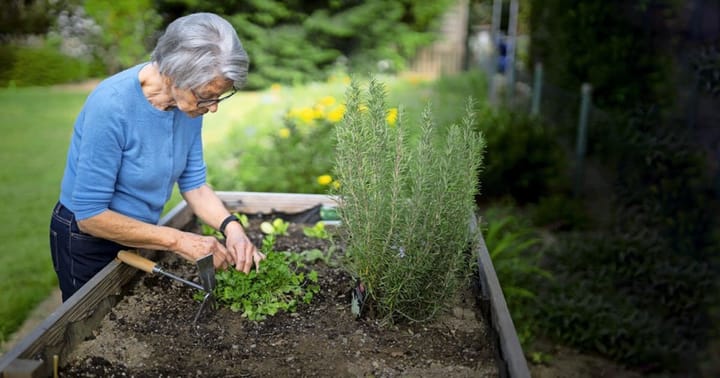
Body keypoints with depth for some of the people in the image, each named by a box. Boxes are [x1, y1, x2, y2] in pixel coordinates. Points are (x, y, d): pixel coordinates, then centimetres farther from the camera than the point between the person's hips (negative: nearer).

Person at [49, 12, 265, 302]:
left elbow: (193, 183, -4)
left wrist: (231, 227, -21)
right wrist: (177, 240, -27)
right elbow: (90, 215, -28)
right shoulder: (112, 105, -32)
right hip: (89, 243, -5)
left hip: (137, 236, 6)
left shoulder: (190, 100, -15)